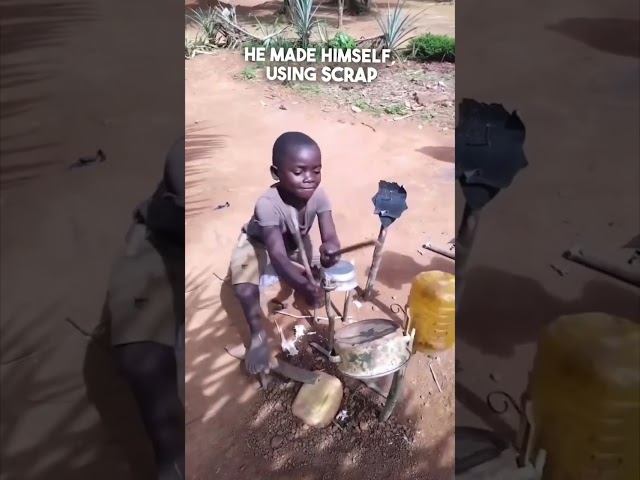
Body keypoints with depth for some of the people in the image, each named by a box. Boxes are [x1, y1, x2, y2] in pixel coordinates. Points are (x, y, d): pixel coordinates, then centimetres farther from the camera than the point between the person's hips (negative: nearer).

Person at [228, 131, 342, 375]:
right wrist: (304, 286, -64)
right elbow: (277, 256, -48)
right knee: (245, 290, -29)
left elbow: (330, 237, -33)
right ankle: (258, 334, -5)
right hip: (258, 243, -4)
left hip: (295, 242, 5)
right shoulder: (268, 203, -43)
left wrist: (330, 249, -59)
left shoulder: (318, 196, -30)